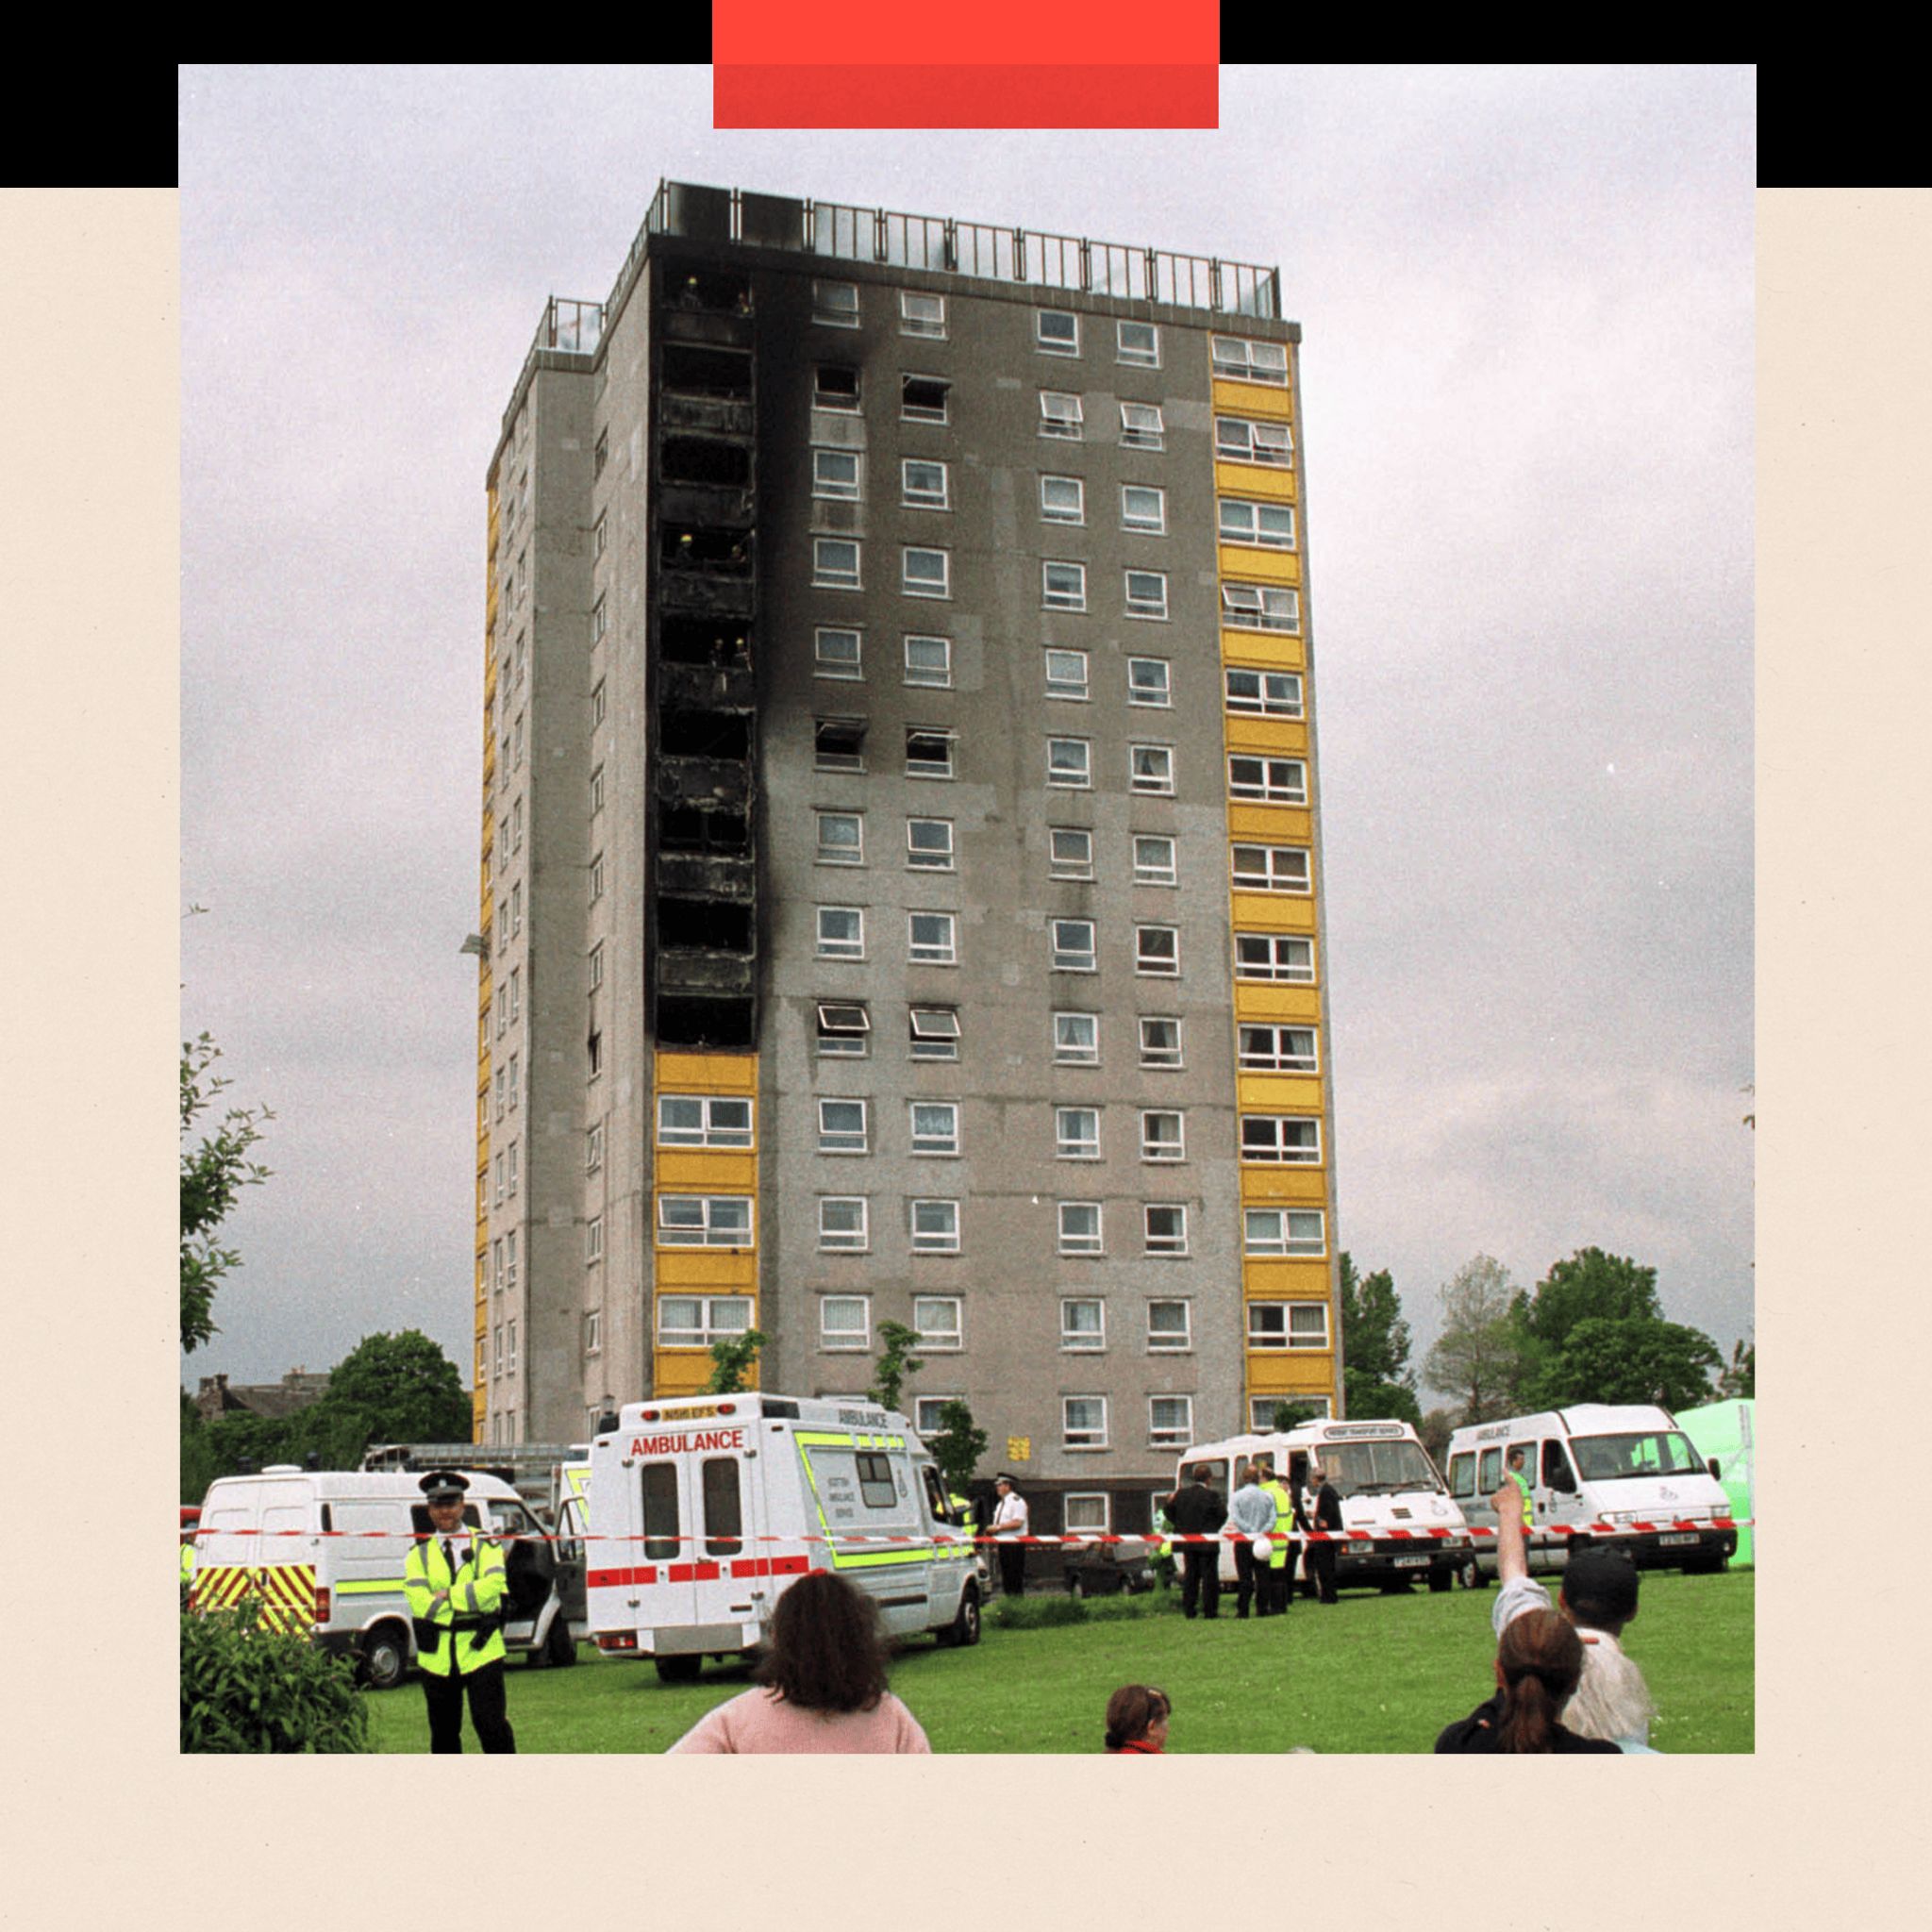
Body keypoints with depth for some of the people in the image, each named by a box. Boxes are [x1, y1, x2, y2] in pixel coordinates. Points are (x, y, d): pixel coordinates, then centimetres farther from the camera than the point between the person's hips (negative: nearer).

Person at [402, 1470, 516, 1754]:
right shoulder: (419, 1553, 8)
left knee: (490, 1724, -6)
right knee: (443, 1730, 9)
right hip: (437, 1655, 2)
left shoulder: (484, 1545, 5)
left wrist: (447, 1595, -14)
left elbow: (493, 1586, -13)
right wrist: (468, 1600, -12)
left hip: (481, 1650, -2)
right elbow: (420, 1601, -8)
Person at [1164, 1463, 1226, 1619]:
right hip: (1207, 1543, -5)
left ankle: (1188, 1609, 10)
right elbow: (1222, 1514, -13)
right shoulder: (1211, 1495, -14)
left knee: (1190, 1576, 11)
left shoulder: (1181, 1494, 2)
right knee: (1209, 1577, 1)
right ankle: (1210, 1610, -1)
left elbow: (1171, 1514, 9)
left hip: (1188, 1543, 5)